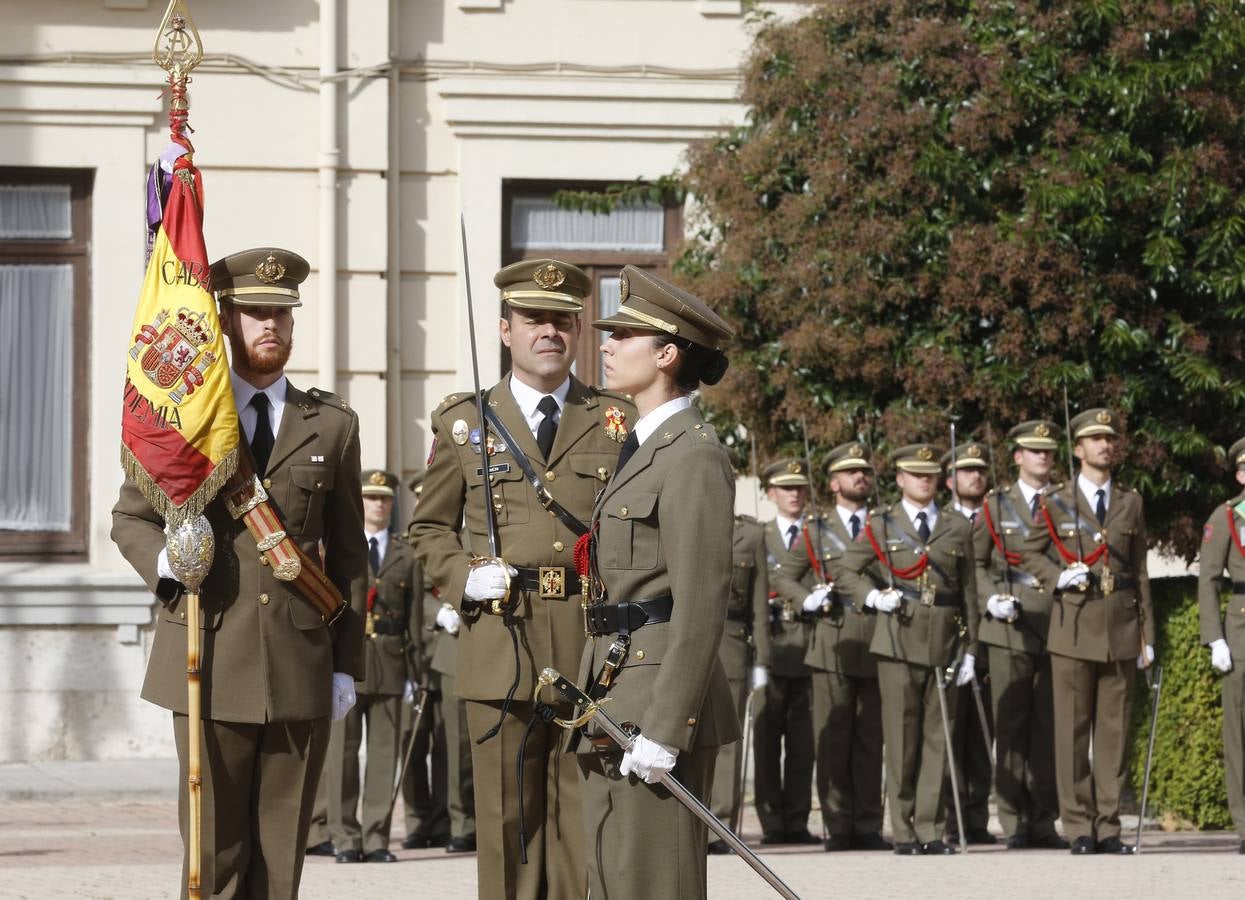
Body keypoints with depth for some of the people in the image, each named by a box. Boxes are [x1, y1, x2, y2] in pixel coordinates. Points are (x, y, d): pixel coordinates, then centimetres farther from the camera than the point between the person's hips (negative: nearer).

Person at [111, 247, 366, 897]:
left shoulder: (332, 425, 12)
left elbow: (348, 552, 12)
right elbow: (129, 517, 13)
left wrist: (347, 665, 6)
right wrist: (164, 559, -10)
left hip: (301, 667, 1)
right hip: (210, 661, -1)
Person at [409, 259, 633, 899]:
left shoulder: (619, 420, 10)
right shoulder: (464, 422, 10)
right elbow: (428, 528, 16)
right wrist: (464, 579, -3)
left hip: (595, 648, 0)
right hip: (500, 647, 0)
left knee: (584, 819, -1)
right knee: (508, 818, 1)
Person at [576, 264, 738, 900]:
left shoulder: (694, 456, -12)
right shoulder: (642, 448, 18)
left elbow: (702, 604, -18)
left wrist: (663, 729, -22)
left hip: (658, 693, -10)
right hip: (616, 702, 10)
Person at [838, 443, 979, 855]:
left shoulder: (957, 527, 12)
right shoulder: (881, 524, 7)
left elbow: (968, 590, 11)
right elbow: (847, 574, 10)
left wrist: (969, 647, 6)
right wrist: (874, 596, -10)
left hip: (943, 641, 2)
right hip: (898, 639, -2)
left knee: (938, 738, 1)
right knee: (901, 737, -2)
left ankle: (930, 828, 5)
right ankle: (904, 832, 4)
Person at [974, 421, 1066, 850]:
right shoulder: (996, 504, 10)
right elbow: (976, 562, 10)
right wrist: (992, 598, -6)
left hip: (1057, 623, 1)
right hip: (1009, 626, -1)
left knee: (1049, 725, 1)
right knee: (1011, 726, -2)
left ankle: (1044, 822, 6)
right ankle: (1015, 823, 1)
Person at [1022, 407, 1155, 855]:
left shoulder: (1131, 503, 11)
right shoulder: (1056, 503, 4)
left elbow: (1140, 571, 12)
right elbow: (1030, 553, 13)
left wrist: (1148, 634, 8)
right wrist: (1059, 578, -7)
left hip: (1121, 628, 2)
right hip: (1074, 627, -2)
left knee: (1114, 729, 2)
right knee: (1072, 730, -2)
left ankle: (1108, 827, 6)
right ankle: (1080, 829, 2)